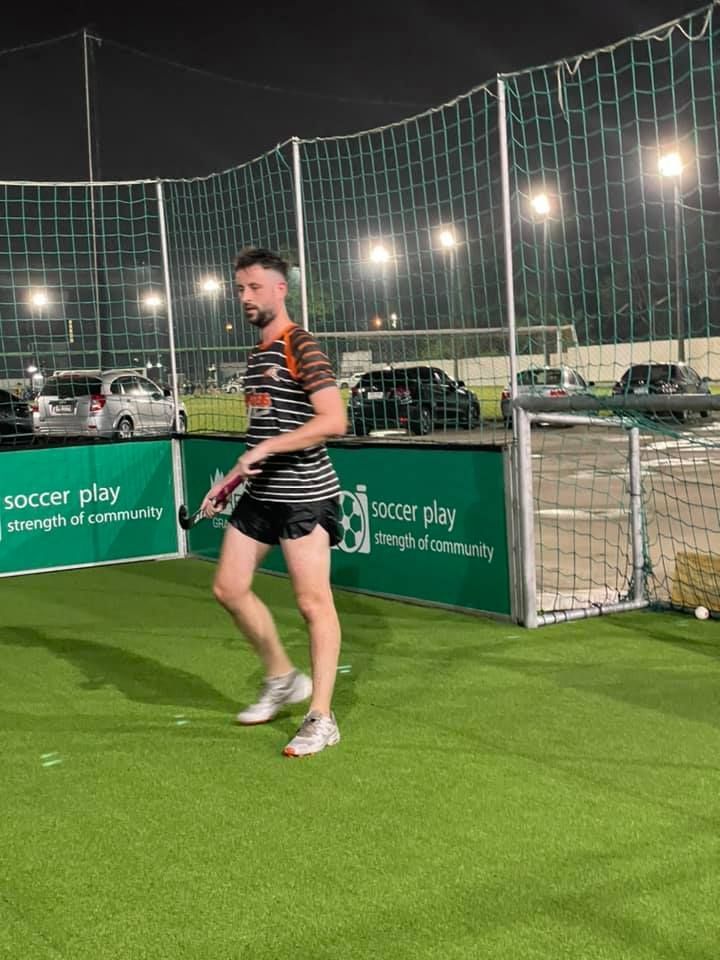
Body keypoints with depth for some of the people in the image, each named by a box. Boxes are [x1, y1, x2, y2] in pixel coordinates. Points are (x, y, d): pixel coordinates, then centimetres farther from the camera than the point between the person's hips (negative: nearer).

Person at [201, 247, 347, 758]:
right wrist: (231, 478, 18)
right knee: (230, 587, 9)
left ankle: (322, 718, 5)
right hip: (260, 493, 9)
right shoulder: (257, 354, 16)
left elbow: (334, 420, -23)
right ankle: (283, 678, 27)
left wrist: (266, 448, -24)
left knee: (314, 602, -4)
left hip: (304, 494, -9)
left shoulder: (301, 347, -12)